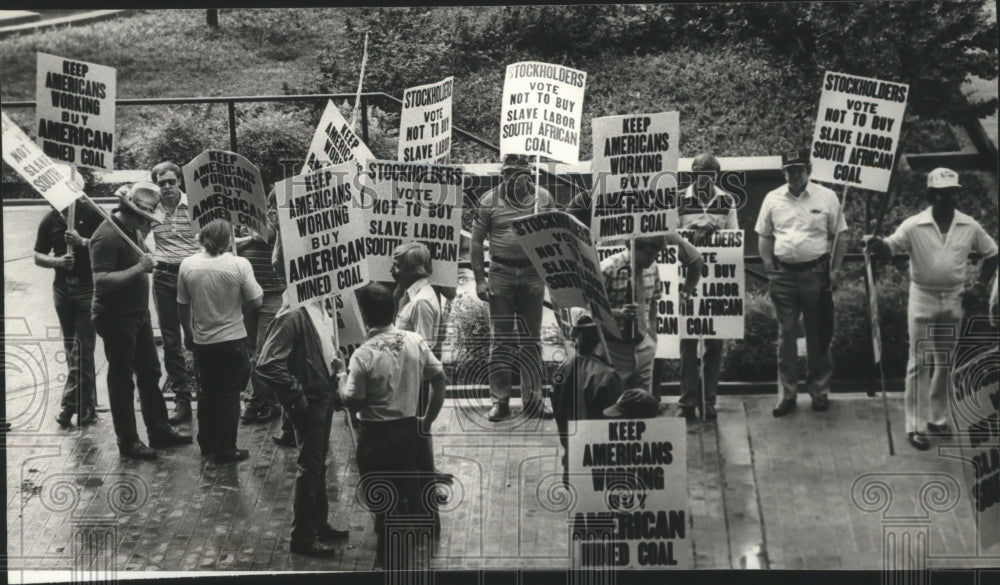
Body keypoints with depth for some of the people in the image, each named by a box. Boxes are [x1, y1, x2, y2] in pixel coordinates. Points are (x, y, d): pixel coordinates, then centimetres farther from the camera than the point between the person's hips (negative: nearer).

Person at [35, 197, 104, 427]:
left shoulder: (91, 214, -7)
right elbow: (38, 257, 9)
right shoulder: (50, 220, 4)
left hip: (88, 288, -4)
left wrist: (82, 242, -21)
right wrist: (56, 261, -11)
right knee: (73, 350, 10)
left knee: (81, 350, -7)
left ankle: (69, 404, 1)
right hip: (62, 288, 5)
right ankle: (86, 407, 18)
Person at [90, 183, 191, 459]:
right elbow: (101, 280, -30)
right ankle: (128, 442, 14)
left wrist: (147, 262, 6)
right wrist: (139, 268, -29)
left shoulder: (132, 230, 7)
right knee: (122, 380, 3)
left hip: (139, 314, 9)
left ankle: (160, 431, 29)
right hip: (117, 319, -9)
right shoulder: (107, 237, -23)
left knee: (150, 374, 17)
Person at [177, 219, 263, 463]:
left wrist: (189, 332, 19)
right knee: (229, 395, 7)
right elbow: (255, 302, -11)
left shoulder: (187, 266, -5)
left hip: (202, 342, 3)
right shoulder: (239, 265, -14)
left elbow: (183, 307, 3)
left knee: (208, 392, 19)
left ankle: (207, 444, 29)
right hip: (232, 340, -3)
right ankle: (225, 450, 11)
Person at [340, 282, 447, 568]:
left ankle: (389, 554, 23)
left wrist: (341, 387, 5)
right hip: (409, 428, 5)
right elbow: (439, 380, -1)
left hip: (376, 435, -5)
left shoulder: (363, 355, -21)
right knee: (411, 489, 21)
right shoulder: (415, 341, -7)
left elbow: (353, 403, -16)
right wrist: (428, 420, 10)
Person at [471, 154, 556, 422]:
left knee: (531, 339, 8)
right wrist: (479, 280, -5)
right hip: (501, 275, -1)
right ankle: (500, 401, 7)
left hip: (533, 274, 2)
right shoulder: (489, 201, -3)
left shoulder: (543, 198, 2)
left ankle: (532, 400, 16)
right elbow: (476, 242, 2)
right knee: (501, 340, 1)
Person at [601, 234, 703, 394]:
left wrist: (652, 336, 9)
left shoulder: (652, 268, 4)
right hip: (615, 349, -6)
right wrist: (618, 312, -26)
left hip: (643, 346, 6)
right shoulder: (609, 269, -14)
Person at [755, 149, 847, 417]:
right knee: (786, 335, 5)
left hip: (816, 273, -1)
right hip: (783, 274, 1)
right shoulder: (773, 199, 6)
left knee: (818, 335, 5)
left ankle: (820, 391, 16)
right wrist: (770, 269, 2)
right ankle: (786, 394, 11)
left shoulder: (826, 197, 1)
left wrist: (835, 270, -3)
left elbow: (840, 236, 4)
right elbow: (764, 237, 12)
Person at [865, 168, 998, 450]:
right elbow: (889, 249, -21)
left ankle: (938, 418, 26)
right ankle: (916, 426, 1)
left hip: (954, 300, 3)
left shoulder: (969, 227, -3)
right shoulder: (914, 226, -12)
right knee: (920, 363, -2)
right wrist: (877, 245, -45)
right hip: (923, 299, -3)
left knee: (944, 363, 13)